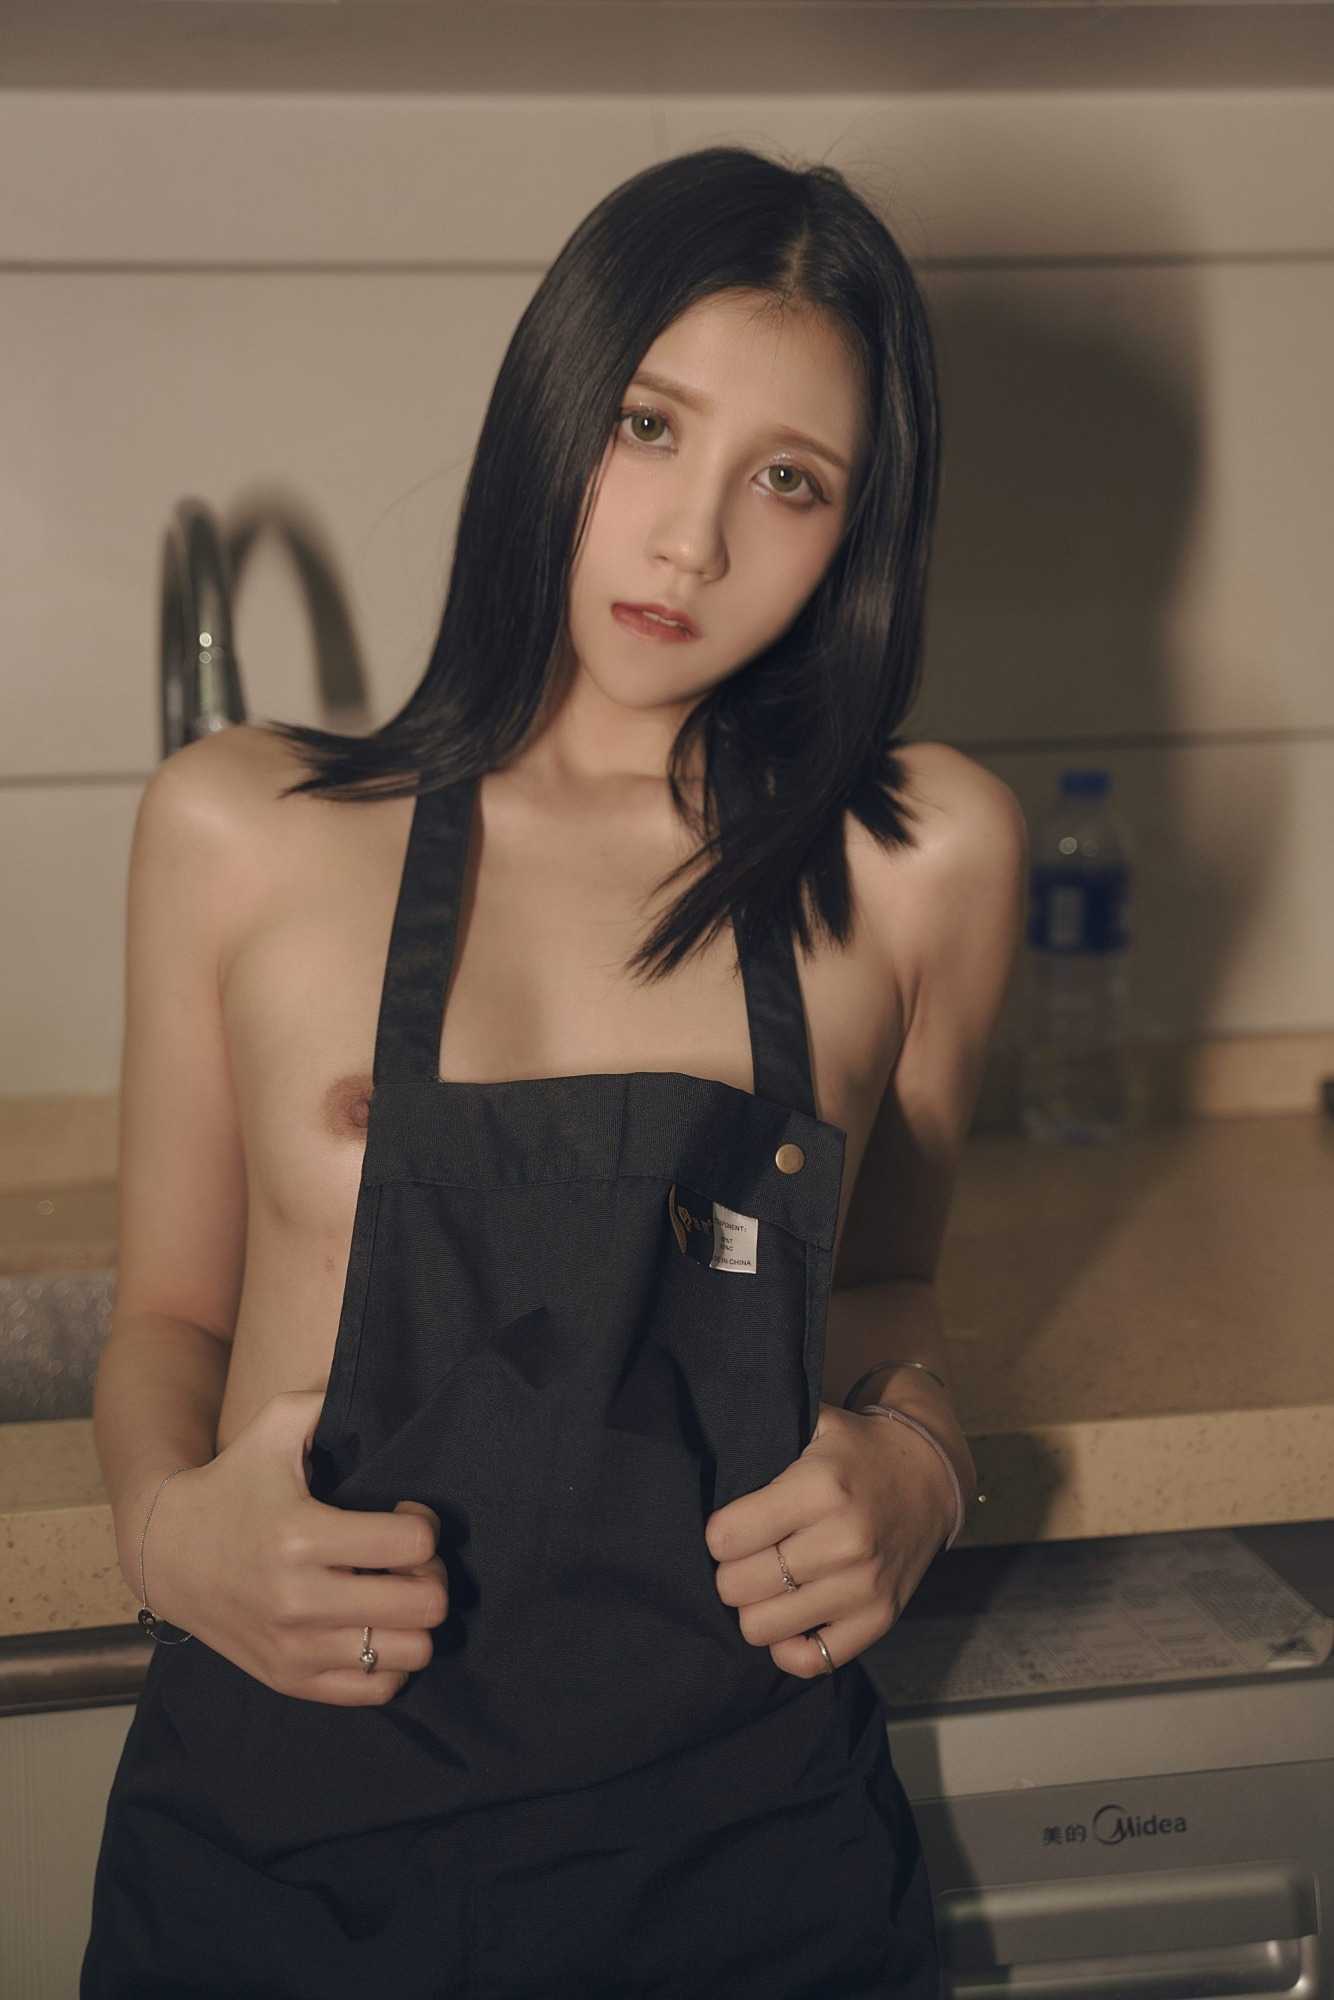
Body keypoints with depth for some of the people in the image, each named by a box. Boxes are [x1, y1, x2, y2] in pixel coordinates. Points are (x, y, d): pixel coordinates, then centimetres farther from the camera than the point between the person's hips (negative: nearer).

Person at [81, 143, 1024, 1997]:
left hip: (739, 1843, 1)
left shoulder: (921, 857, -3)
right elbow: (170, 1308, 6)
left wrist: (915, 1460, -8)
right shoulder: (241, 831, -3)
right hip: (282, 1825, 0)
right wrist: (164, 1524, -13)